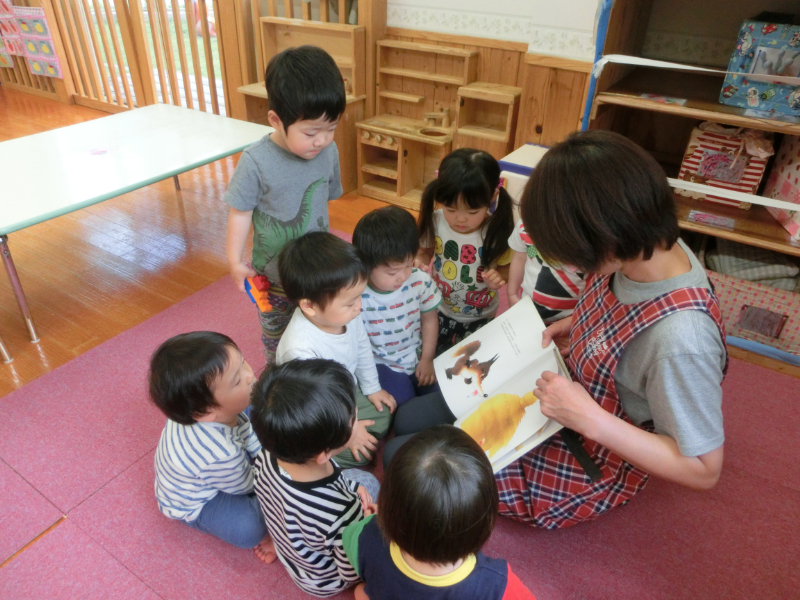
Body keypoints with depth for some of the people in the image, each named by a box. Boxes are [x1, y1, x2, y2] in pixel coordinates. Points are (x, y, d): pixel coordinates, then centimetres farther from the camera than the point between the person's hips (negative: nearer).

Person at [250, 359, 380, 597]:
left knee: (366, 480, 21)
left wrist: (351, 487, -12)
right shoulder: (342, 515, -44)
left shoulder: (269, 453, -28)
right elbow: (354, 573, -23)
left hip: (290, 546, 5)